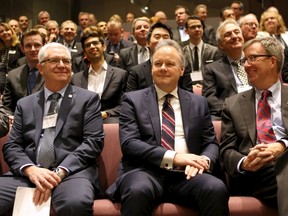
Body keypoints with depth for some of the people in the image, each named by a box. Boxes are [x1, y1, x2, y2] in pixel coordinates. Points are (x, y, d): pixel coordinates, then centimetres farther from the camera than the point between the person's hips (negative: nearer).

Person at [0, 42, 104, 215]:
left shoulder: (88, 99, 9)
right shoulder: (25, 104, 18)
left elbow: (93, 141, -2)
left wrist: (59, 172, -14)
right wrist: (30, 169, -11)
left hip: (72, 171, -2)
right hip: (28, 174, 3)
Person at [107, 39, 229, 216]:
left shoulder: (199, 103, 18)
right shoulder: (133, 100, 9)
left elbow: (211, 143, 15)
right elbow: (129, 143, -3)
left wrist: (203, 160, -10)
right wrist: (173, 157, -15)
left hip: (185, 174, 3)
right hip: (146, 172, -2)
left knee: (216, 189, -29)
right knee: (138, 191, -36)